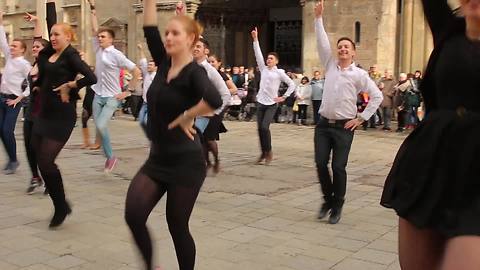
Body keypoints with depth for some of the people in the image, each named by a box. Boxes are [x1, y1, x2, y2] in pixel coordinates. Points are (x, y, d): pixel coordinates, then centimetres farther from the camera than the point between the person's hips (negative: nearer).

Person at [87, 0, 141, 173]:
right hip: (98, 96, 6)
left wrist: (128, 91, -12)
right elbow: (94, 29, 8)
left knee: (101, 126, -18)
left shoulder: (117, 55, -11)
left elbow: (137, 72, -12)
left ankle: (110, 157, -1)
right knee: (99, 128, 6)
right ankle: (110, 157, 17)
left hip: (112, 98, -6)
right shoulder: (98, 50, 6)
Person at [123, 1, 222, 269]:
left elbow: (214, 100, -35)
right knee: (133, 215, -7)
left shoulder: (195, 72, -16)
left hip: (185, 161, -6)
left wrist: (184, 118, -23)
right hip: (158, 158, 6)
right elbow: (150, 29, 7)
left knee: (177, 226, 4)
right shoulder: (164, 63, 5)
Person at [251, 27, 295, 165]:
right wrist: (255, 39, -6)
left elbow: (292, 84, 2)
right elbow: (258, 54, 1)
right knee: (260, 129, 3)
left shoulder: (279, 72, -1)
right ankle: (263, 153, 14)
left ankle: (269, 152, 0)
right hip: (260, 103, 4)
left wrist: (284, 97, -3)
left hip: (272, 104, -4)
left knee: (265, 127, -16)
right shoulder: (263, 69, 8)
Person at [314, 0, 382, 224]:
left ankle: (337, 206, 13)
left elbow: (377, 96, 1)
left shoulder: (359, 74, 0)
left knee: (338, 167, -3)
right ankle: (328, 199, 21)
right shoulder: (330, 65, 9)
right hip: (323, 124, 3)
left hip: (344, 127, -3)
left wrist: (362, 118, -2)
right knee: (320, 163, -1)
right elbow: (322, 42, 2)